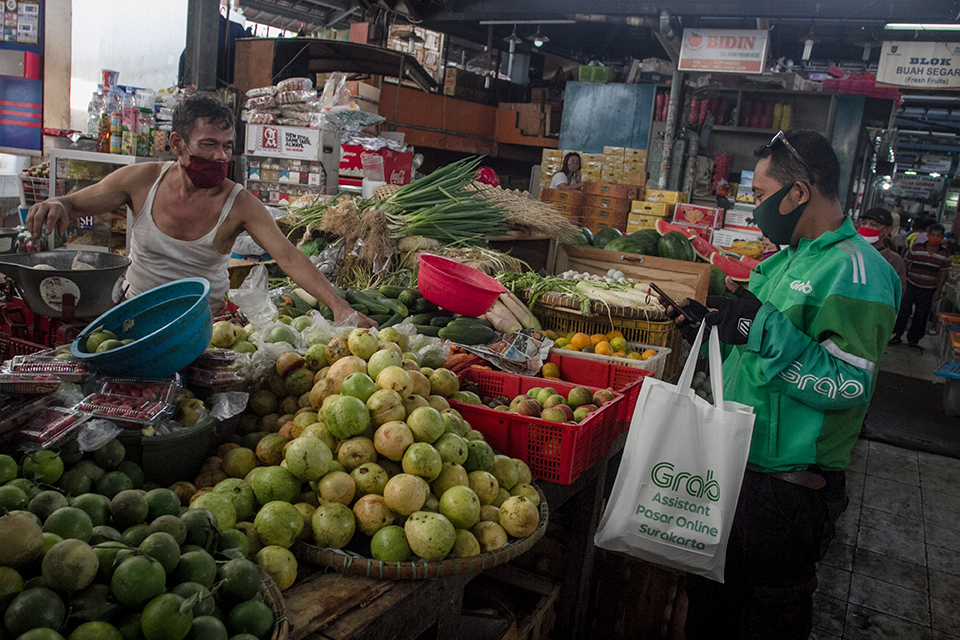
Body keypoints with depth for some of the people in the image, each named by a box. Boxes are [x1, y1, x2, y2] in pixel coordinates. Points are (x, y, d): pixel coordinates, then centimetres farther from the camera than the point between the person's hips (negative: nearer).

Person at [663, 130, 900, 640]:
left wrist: (762, 327, -30)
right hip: (735, 463, 9)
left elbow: (848, 385, -26)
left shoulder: (855, 272, -19)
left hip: (788, 487, -8)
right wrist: (710, 328, 7)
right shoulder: (788, 259, 11)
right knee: (711, 597, 23)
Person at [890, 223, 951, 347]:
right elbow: (906, 265, 3)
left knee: (921, 315, 6)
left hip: (928, 291, 1)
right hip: (911, 285, -1)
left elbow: (943, 273, 6)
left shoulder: (944, 255, 2)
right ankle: (898, 334, 10)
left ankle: (913, 339, 20)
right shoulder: (916, 248, -3)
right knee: (903, 310, -4)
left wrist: (938, 291, 2)